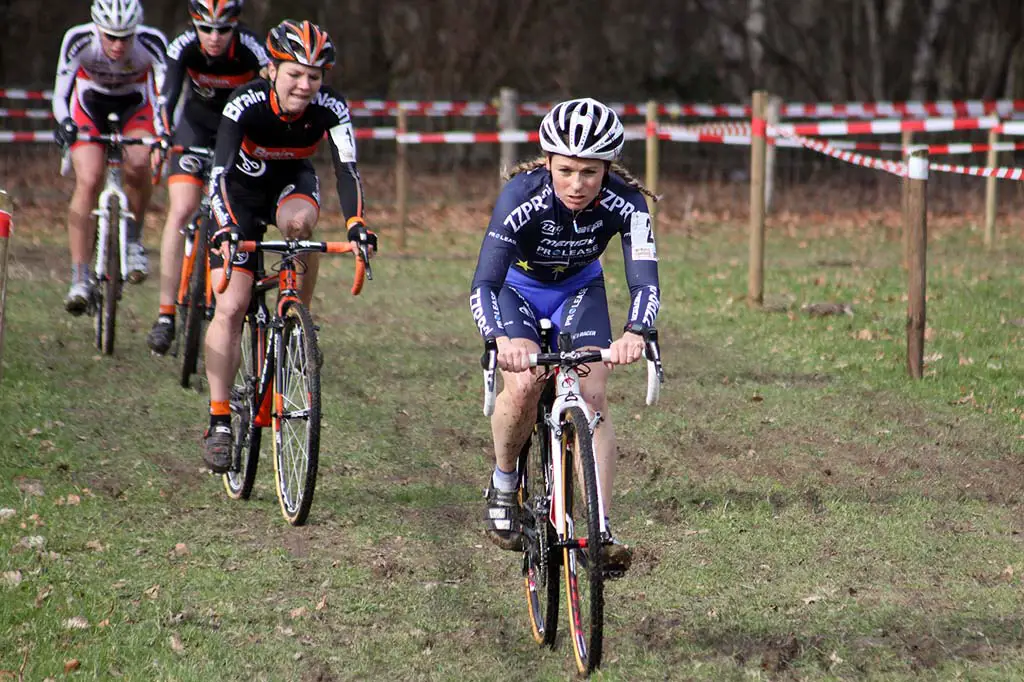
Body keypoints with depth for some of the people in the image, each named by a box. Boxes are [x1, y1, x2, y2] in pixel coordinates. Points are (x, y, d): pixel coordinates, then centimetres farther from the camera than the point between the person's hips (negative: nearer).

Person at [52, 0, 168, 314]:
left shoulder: (151, 42, -30)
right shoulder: (79, 40, -30)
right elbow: (60, 94, -28)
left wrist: (166, 132, -52)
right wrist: (65, 124, -48)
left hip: (135, 107, 0)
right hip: (89, 106, 0)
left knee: (138, 164, -29)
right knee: (88, 182, -20)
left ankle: (133, 241, -4)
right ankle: (80, 279, -16)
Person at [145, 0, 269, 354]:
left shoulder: (250, 48, -29)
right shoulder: (184, 46, -26)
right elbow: (168, 94, -35)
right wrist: (163, 135, -53)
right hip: (197, 124, 0)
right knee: (181, 210, -15)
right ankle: (166, 314, -14)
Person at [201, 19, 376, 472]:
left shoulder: (330, 108, -25)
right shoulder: (246, 103, -31)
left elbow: (346, 169, -34)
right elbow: (220, 170, -39)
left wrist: (356, 224, -51)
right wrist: (225, 227, -55)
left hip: (292, 182, 1)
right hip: (243, 187, -1)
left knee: (299, 221, -36)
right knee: (230, 307, -13)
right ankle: (219, 422, -7)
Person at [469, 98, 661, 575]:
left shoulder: (625, 203, -29)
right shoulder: (522, 196, -35)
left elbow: (644, 280, -36)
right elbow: (483, 284, -41)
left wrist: (634, 333, -57)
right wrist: (500, 340, -60)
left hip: (579, 289, 2)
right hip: (517, 288, -2)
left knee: (592, 396, -18)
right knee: (524, 384, -27)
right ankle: (503, 484, 0)